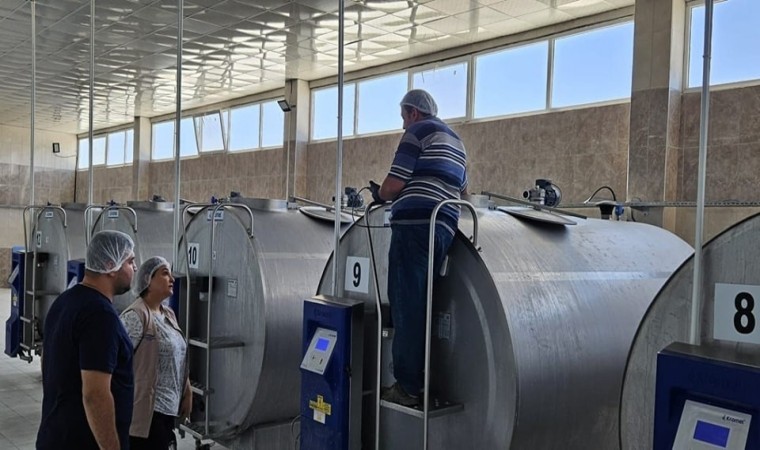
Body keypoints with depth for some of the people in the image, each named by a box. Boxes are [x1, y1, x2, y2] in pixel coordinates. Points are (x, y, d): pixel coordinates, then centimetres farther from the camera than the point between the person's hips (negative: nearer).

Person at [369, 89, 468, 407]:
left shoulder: (418, 132, -1)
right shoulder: (455, 142, 25)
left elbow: (393, 185, -7)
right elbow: (462, 189, 32)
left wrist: (379, 194, 12)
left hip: (415, 224, -8)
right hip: (444, 227, 8)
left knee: (406, 305, -7)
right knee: (421, 305, 11)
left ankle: (407, 387, -6)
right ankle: (421, 380, 13)